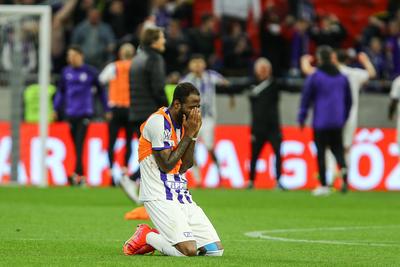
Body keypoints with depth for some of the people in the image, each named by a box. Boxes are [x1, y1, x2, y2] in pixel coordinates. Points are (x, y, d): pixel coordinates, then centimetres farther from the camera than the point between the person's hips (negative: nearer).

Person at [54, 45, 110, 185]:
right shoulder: (66, 72, 9)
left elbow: (100, 90, 7)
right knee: (76, 145, 6)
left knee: (80, 144, -15)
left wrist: (107, 110, 8)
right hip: (71, 113, 4)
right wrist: (56, 109, 11)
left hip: (85, 112, -4)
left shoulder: (90, 71, -1)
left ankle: (77, 174, -22)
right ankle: (81, 175, 13)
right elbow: (61, 91, 18)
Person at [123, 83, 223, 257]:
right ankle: (146, 237, 1)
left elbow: (185, 166, 8)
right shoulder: (159, 122, -13)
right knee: (189, 250, -24)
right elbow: (166, 165, -15)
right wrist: (189, 135, -11)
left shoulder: (184, 122, 12)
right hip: (159, 197, -8)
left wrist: (193, 134, -2)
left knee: (216, 249, -1)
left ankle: (156, 238, 12)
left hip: (181, 195, 9)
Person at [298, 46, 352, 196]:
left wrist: (302, 119, 7)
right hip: (337, 123, 4)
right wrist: (344, 118, 24)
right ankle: (343, 168, -20)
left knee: (321, 152, 4)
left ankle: (324, 186, 3)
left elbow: (306, 99, -4)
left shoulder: (314, 77, -6)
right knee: (337, 148, 13)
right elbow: (348, 100, 13)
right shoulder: (342, 77, 7)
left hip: (320, 122, -4)